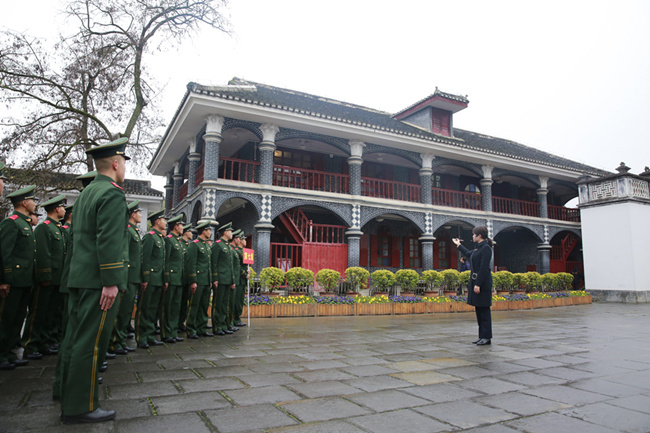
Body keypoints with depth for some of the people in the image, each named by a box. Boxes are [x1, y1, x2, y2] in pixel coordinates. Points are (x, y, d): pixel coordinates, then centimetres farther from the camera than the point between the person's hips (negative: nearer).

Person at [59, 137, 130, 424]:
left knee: (76, 338, 17)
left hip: (79, 279, 10)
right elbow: (109, 242, -21)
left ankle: (70, 398, 31)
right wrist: (111, 282, -20)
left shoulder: (85, 194, 17)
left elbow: (78, 237, 20)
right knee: (91, 343, -4)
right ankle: (80, 408, 3)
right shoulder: (113, 194, -13)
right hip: (98, 281, -10)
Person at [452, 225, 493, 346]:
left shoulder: (486, 248, -13)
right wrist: (458, 245, 48)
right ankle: (482, 336, 18)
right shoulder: (478, 248, 15)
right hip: (475, 280, 10)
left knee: (484, 309, -4)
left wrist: (478, 284, -22)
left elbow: (484, 268, -19)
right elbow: (468, 254, 36)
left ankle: (487, 337, 2)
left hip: (483, 282, -10)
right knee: (479, 309, 11)